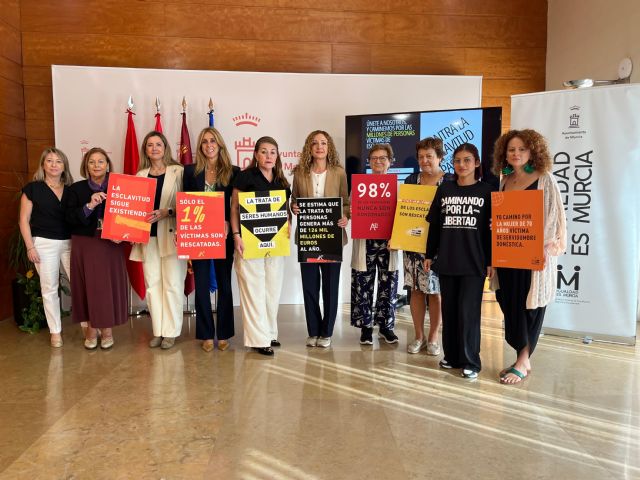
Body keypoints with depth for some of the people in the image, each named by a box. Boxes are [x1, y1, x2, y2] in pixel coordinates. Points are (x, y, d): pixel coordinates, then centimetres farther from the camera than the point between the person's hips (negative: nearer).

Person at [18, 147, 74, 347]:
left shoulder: (71, 189, 8)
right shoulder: (32, 188, 0)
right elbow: (24, 220, 0)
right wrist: (30, 247, -6)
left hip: (70, 242, 2)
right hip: (44, 243, -2)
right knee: (49, 288, 5)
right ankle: (55, 331, 16)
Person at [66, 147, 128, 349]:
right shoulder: (77, 188, 4)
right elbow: (70, 217, -5)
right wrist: (89, 206, -19)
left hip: (111, 244, 0)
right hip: (85, 245, 1)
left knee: (109, 285, 2)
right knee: (89, 286, 5)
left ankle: (107, 329, 16)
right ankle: (91, 329, 18)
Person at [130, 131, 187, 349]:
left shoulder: (178, 171, 0)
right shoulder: (140, 175, 13)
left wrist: (165, 212, -20)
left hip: (171, 234, -4)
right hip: (148, 235, 4)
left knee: (172, 283, -1)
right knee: (152, 283, 7)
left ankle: (170, 331, 10)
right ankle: (158, 331, 17)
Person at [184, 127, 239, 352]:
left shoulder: (233, 172, 2)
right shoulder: (191, 171, 5)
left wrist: (228, 223, -15)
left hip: (223, 235, -1)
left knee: (224, 283, 8)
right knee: (201, 284, 5)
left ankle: (224, 334, 18)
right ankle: (206, 335, 16)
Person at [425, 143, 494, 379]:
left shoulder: (486, 191, 1)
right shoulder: (444, 189, 8)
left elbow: (491, 229, 0)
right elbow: (434, 225, 11)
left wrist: (491, 260, -4)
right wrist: (429, 255, 8)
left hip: (474, 262, -3)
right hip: (446, 260, 3)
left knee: (468, 311, -3)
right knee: (449, 310, 9)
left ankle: (470, 362, 8)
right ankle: (451, 355, 22)